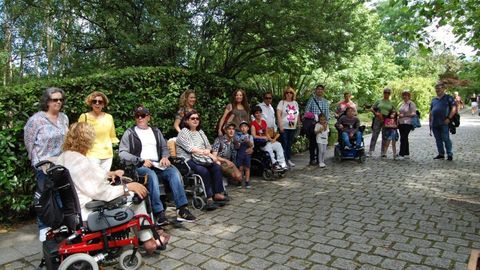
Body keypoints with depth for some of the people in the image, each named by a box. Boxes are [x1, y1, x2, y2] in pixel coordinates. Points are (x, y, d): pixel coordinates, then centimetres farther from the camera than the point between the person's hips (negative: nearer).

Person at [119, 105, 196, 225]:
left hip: (157, 165, 4)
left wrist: (165, 157, -1)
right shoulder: (130, 133, 9)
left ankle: (182, 209, -32)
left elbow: (164, 147, 23)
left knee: (174, 171, -26)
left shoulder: (156, 131, 22)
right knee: (151, 175, -37)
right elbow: (122, 153, 0)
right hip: (139, 166, -3)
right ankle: (159, 213, -38)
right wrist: (141, 161, -12)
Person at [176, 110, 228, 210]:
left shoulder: (200, 132, 24)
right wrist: (205, 152, -14)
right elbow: (190, 148, -11)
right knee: (204, 171, -32)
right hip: (188, 160, -6)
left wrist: (206, 152, -5)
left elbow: (208, 147, 18)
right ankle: (209, 198, -27)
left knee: (217, 167, -21)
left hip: (201, 158, 6)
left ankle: (217, 194, -21)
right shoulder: (183, 132, 1)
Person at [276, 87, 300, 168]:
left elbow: (297, 115, 18)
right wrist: (280, 125, -17)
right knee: (284, 144, -4)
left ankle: (289, 159, 20)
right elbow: (278, 114, -10)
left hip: (293, 127, 5)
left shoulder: (295, 103, 13)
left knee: (290, 144, 11)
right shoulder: (282, 102, -2)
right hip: (284, 127, -5)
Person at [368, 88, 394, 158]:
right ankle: (370, 151, -3)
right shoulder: (379, 101, 8)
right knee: (374, 135, -4)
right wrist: (376, 113, -8)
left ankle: (383, 152, 13)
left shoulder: (391, 103, 11)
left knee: (385, 137, 6)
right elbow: (372, 108, 9)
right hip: (378, 120, -1)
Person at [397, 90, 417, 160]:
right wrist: (398, 114, 8)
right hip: (401, 123, 7)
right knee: (404, 138, 10)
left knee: (403, 138, -13)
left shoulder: (411, 104, -4)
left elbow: (413, 114, -11)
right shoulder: (401, 104, 18)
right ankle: (407, 154, 17)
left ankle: (401, 154, -13)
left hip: (407, 123, -7)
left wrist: (404, 115, -15)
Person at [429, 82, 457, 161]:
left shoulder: (448, 98, 3)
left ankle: (450, 154, 3)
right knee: (438, 140, 10)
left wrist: (449, 118, -15)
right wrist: (430, 122, 14)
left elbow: (454, 108, -5)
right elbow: (431, 112, 20)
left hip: (444, 123, -5)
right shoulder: (434, 100, 19)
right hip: (435, 124, 5)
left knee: (446, 139, -6)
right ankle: (441, 154, 19)